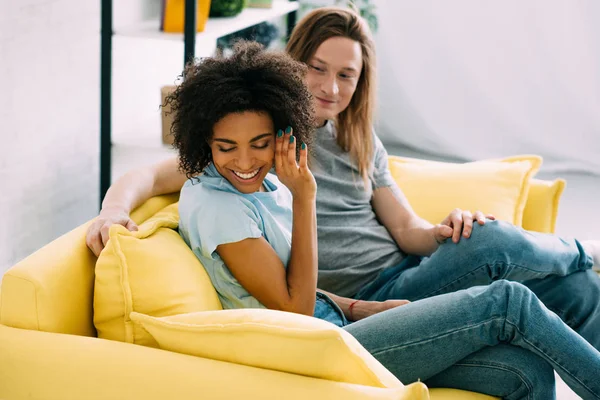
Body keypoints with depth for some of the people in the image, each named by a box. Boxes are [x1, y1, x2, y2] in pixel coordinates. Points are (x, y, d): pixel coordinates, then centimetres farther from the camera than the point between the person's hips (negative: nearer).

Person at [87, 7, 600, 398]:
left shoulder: (361, 145, 19)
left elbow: (407, 231, 16)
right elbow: (150, 176, -4)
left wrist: (445, 232, -8)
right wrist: (114, 210, -27)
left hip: (406, 277, 6)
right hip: (356, 307, -6)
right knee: (499, 247, -26)